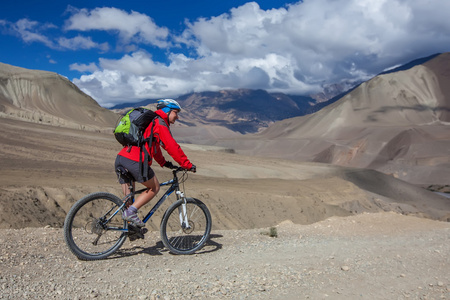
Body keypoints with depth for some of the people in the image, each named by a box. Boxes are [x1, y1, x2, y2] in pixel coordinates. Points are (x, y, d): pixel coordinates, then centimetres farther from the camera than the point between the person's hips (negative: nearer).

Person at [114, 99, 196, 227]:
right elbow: (172, 147, -6)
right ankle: (131, 212, -1)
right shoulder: (160, 124, -1)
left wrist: (164, 163, 43)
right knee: (154, 188, 10)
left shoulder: (150, 122, 29)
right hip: (135, 161, -9)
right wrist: (187, 165, -1)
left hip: (120, 158, 9)